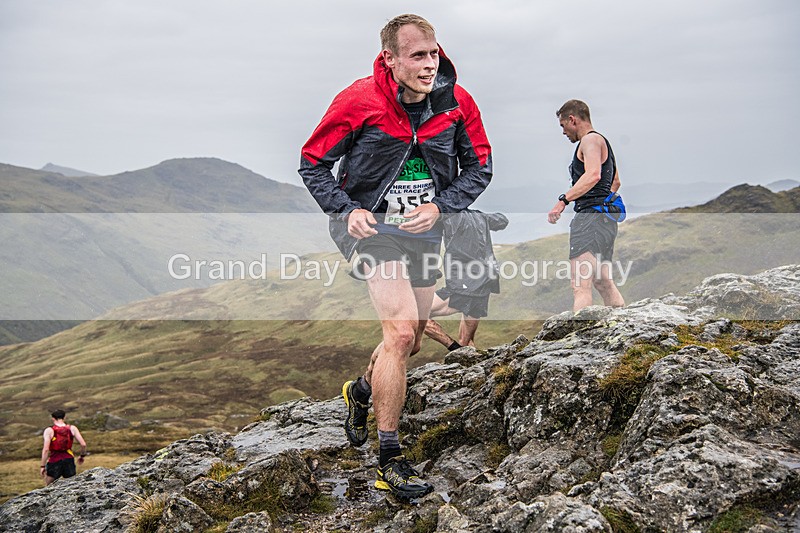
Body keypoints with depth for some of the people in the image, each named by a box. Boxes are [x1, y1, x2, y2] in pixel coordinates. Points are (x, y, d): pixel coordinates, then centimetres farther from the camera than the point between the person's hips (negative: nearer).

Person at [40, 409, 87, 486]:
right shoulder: (72, 428, 0)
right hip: (69, 460, 3)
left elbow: (46, 449, -15)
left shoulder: (49, 431, -8)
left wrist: (43, 466, -10)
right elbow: (83, 444, -3)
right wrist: (82, 456, 15)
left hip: (54, 461, -3)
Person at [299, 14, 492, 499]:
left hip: (424, 227, 5)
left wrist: (439, 207, -12)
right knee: (401, 330, -20)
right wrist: (347, 210, -20)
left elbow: (480, 167, 3)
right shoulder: (358, 101, -17)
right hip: (370, 222, -5)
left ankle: (362, 391, 51)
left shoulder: (457, 102, -8)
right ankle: (389, 461, -10)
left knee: (410, 341, 18)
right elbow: (313, 164, -6)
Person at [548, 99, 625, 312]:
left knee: (580, 287, -17)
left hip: (591, 217, -11)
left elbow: (593, 175, -26)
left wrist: (563, 200, -30)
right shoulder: (602, 142, 23)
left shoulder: (591, 139, -8)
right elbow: (615, 181, 35)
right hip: (606, 219, 11)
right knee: (603, 283, 18)